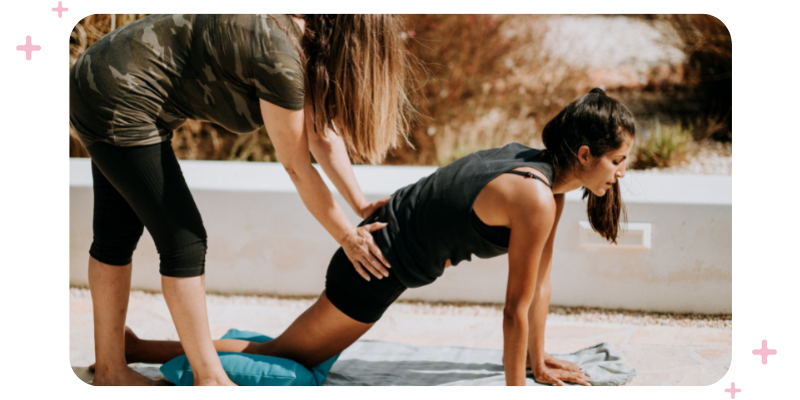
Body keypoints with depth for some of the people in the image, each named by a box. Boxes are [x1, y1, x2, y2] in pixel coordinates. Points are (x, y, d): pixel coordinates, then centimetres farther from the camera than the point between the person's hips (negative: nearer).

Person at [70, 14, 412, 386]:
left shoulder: (299, 34, 4)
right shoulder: (280, 60, -24)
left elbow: (321, 132, 13)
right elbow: (297, 168, -14)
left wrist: (361, 205, 13)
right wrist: (347, 236, -3)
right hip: (117, 103, -10)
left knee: (118, 233, 16)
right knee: (182, 238, -4)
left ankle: (110, 370, 26)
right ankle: (208, 377, 6)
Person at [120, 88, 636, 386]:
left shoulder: (540, 167, 3)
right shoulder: (535, 199, -24)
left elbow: (540, 280, 11)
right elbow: (517, 308, -18)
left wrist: (539, 362, 17)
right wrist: (515, 391, -9)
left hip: (385, 235, 7)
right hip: (377, 268, -7)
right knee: (282, 357, 5)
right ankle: (134, 348, 10)